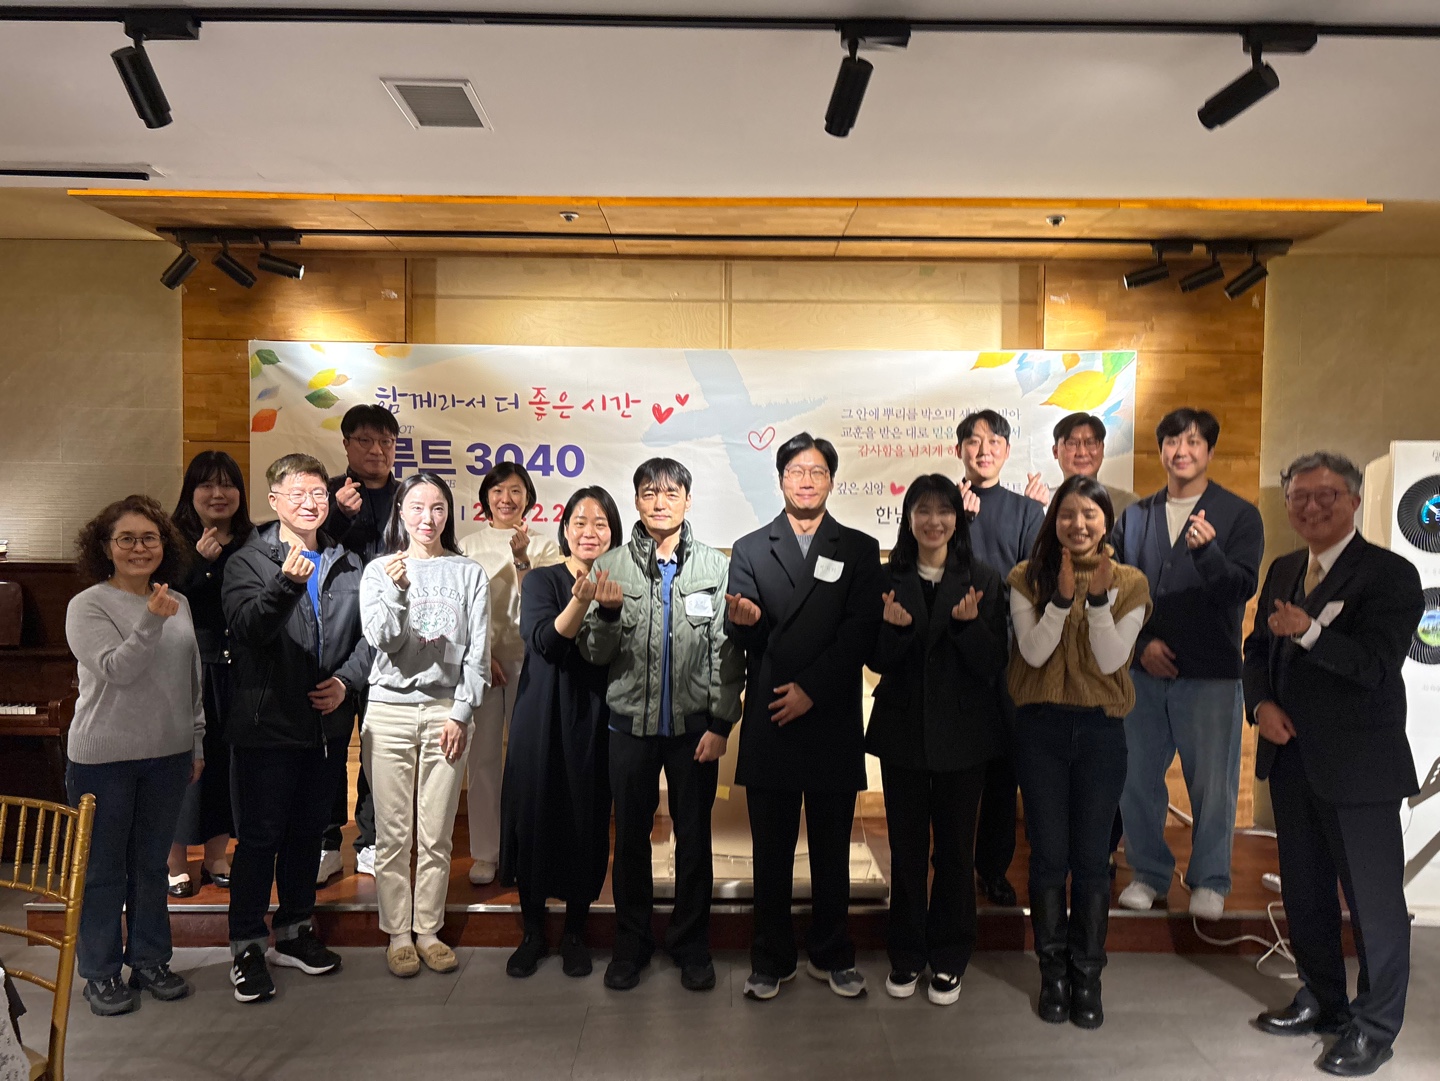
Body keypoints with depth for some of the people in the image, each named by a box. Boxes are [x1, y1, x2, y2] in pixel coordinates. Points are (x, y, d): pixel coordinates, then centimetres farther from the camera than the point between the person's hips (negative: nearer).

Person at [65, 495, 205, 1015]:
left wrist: (197, 744, 12)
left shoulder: (179, 605, 6)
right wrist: (151, 621, -31)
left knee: (151, 864, 15)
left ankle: (149, 960, 28)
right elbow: (117, 670, -19)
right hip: (103, 757, -4)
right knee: (102, 868, 8)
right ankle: (101, 973, 21)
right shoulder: (88, 605, -8)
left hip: (167, 755, 4)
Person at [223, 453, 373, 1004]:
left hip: (328, 723, 4)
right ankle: (248, 947, 17)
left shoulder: (348, 565, 9)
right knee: (259, 836, 3)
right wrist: (286, 583, -35)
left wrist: (346, 680, -6)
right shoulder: (248, 562, -4)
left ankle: (295, 932, 31)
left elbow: (368, 632, 10)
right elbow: (246, 628, -19)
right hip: (267, 724, -4)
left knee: (307, 831, 16)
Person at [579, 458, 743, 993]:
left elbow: (727, 652, -1)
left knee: (694, 837, 10)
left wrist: (721, 724, -5)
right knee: (631, 836, 11)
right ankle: (631, 943, 29)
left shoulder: (715, 565, -1)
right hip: (631, 722, 1)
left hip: (695, 724, 0)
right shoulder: (610, 566, 0)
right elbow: (594, 653, 1)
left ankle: (691, 944, 28)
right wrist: (608, 613, -19)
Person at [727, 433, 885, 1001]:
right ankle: (772, 959, 23)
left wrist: (811, 689, -12)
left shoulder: (860, 549, 5)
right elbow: (739, 636, -1)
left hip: (832, 719, 0)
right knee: (771, 851, 9)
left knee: (832, 848, 11)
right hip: (768, 721, 0)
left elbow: (862, 632, -4)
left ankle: (831, 955, 28)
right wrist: (744, 621, -25)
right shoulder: (750, 549, 7)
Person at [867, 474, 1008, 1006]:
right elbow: (878, 663, -2)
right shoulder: (888, 579, 0)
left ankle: (948, 959, 26)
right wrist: (893, 627, -22)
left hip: (963, 733, 0)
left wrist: (969, 623, -24)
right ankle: (906, 955, 26)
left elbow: (993, 665, -6)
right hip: (903, 731, 1)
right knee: (906, 846, 10)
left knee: (955, 846, 10)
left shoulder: (983, 581, -2)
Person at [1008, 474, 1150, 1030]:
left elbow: (1111, 660, -9)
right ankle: (1053, 973, 22)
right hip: (1041, 727, 0)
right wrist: (1063, 596, -22)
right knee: (1049, 853, 7)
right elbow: (1034, 652, -11)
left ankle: (1087, 976, 22)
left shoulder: (1129, 583, 0)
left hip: (1101, 729, 0)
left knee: (1092, 857, 7)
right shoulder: (1028, 578, 0)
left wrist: (1098, 597, -22)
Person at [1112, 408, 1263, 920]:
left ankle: (1209, 880, 22)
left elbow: (1241, 588, -8)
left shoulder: (1238, 515, 2)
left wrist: (1207, 550, -26)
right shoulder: (1136, 517, 12)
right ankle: (1148, 872, 24)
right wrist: (1142, 642, -3)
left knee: (1212, 782, 4)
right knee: (1137, 779, 7)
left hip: (1211, 673, -3)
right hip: (1144, 671, 3)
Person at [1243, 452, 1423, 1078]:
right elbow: (1257, 648, 15)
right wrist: (1262, 703, -2)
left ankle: (1375, 1027, 22)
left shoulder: (1390, 574, -11)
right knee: (1304, 889, 18)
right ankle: (1322, 1001, 36)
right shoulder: (1283, 571, 10)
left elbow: (1377, 664, -20)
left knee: (1374, 898, 5)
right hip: (1291, 757, 7)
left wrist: (1310, 631, -31)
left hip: (1358, 765, -7)